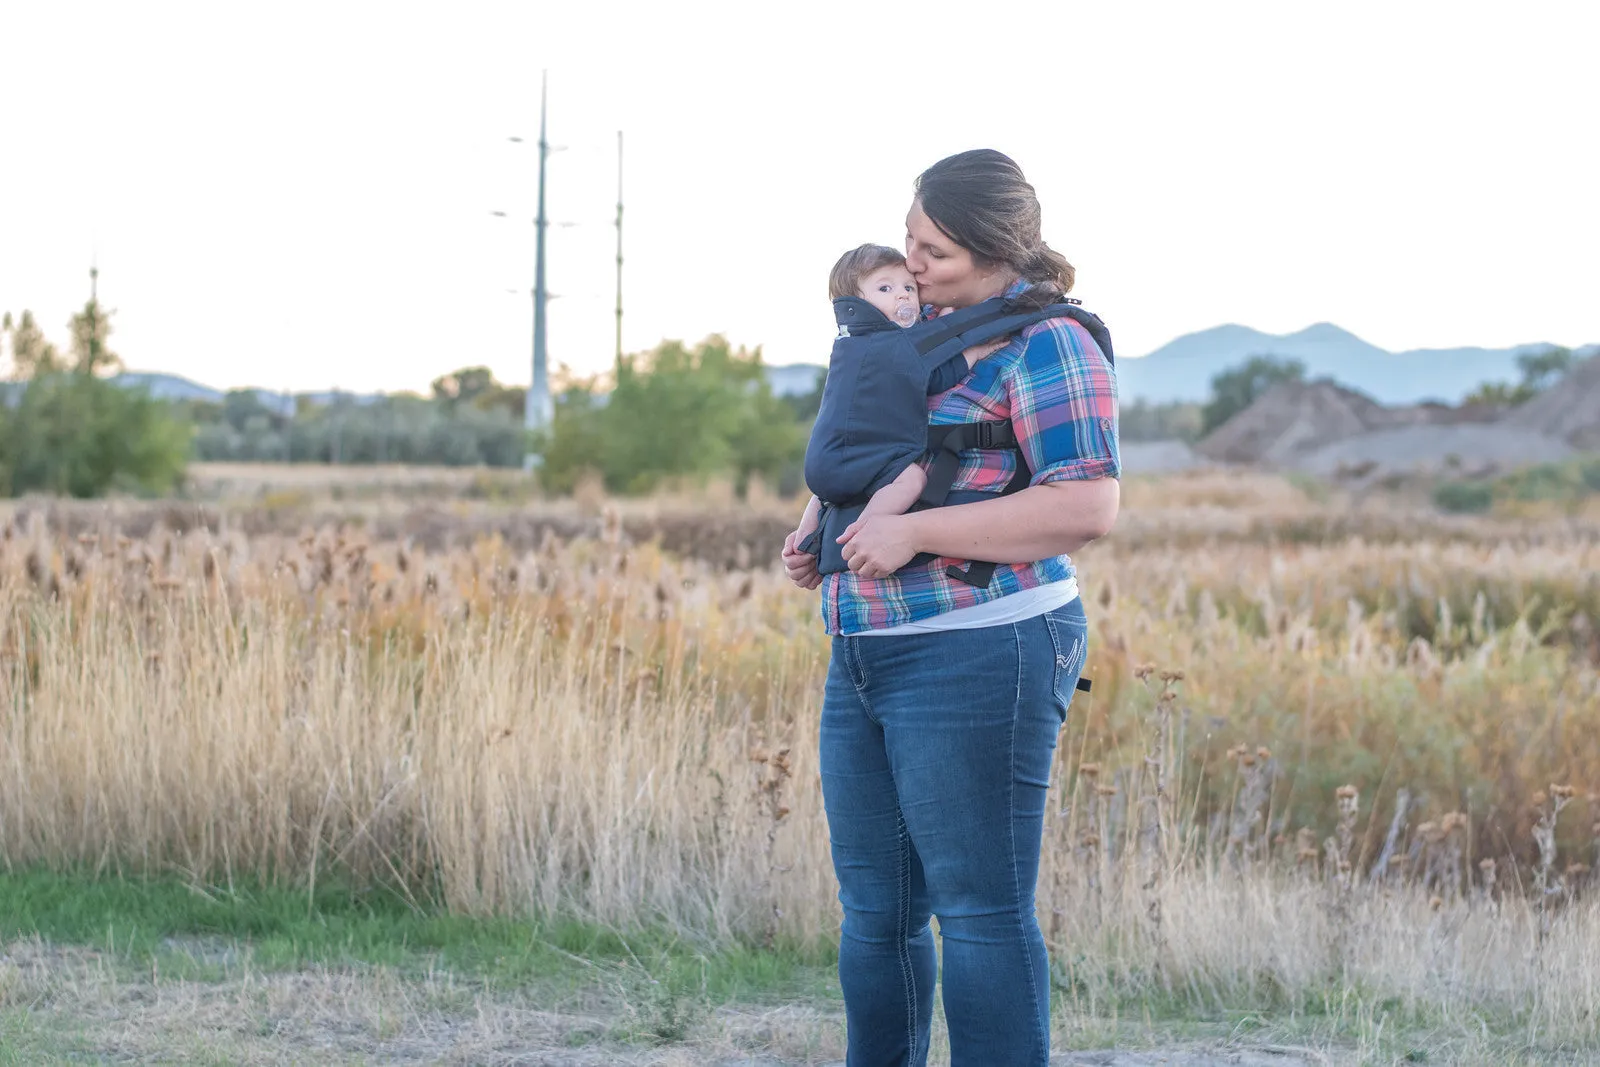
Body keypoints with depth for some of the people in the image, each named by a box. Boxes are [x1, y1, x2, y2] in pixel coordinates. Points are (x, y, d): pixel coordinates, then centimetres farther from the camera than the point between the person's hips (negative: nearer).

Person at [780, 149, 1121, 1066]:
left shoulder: (1045, 345, -10)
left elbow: (1089, 508, -21)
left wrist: (914, 531, -20)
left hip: (980, 658, -9)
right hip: (868, 656, 9)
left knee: (981, 910, -5)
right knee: (875, 907, 12)